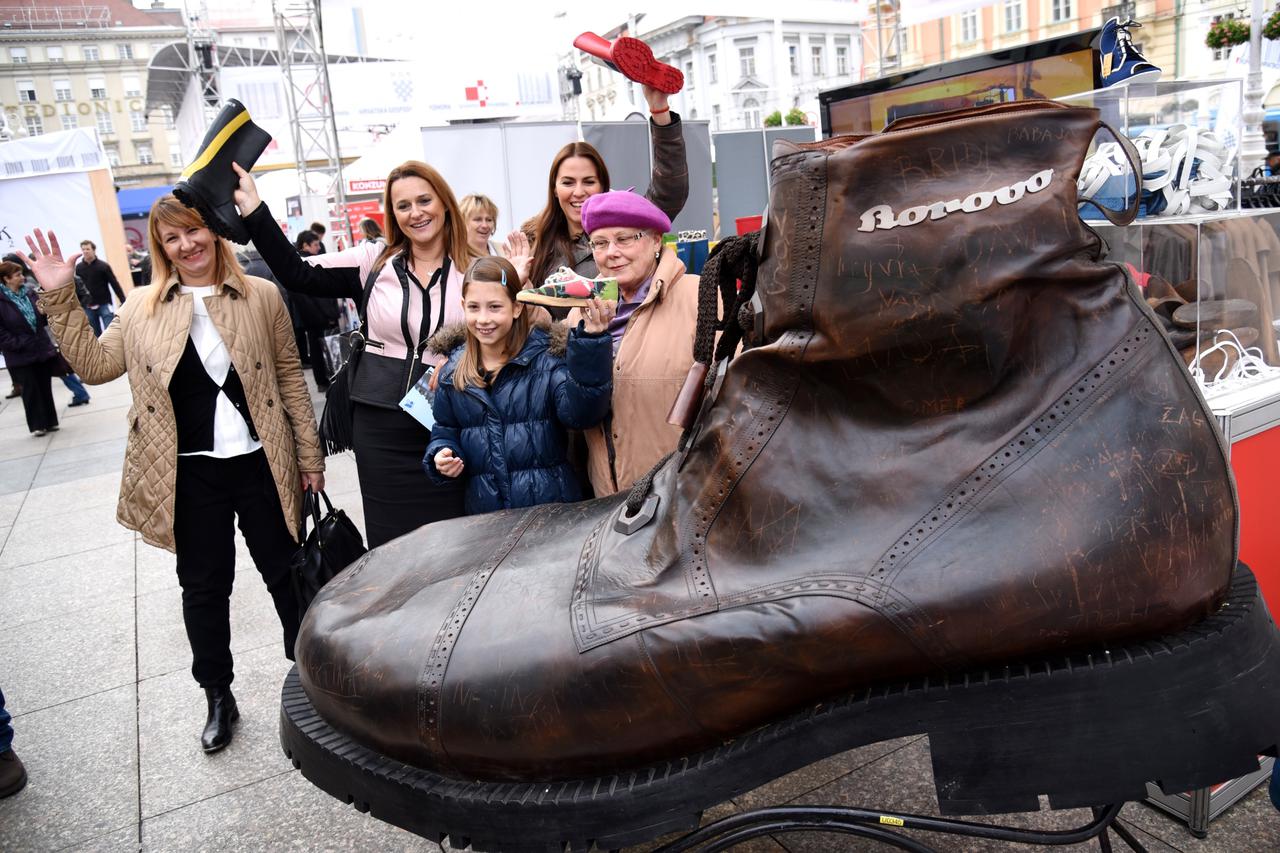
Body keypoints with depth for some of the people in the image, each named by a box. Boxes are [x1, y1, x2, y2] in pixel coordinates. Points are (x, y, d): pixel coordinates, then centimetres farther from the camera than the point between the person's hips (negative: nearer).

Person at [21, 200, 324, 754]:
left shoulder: (261, 296, 0)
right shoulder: (143, 308, 5)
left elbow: (290, 378, 1)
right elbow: (95, 364, 6)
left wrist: (310, 457, 0)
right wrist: (59, 299, -3)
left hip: (261, 464, -1)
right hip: (189, 474, 2)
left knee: (285, 573, 10)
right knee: (203, 586, 12)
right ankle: (218, 697, 30)